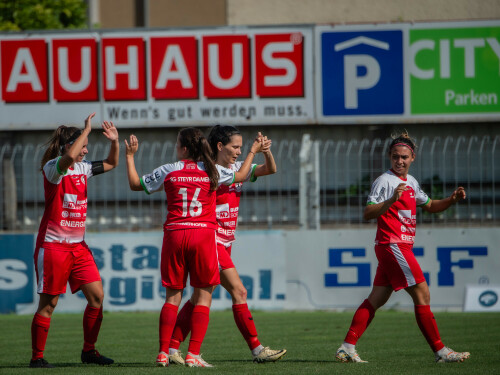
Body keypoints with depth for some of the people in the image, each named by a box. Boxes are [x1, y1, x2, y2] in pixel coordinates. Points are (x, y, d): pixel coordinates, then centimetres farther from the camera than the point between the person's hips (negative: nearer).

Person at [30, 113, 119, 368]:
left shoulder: (82, 168, 11)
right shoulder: (53, 168, -11)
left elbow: (111, 164, 25)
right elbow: (69, 157, -35)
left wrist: (115, 142, 7)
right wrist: (86, 130, -25)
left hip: (78, 245, 7)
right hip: (53, 244, -7)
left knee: (96, 296, 1)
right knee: (48, 303, -3)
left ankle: (89, 351, 13)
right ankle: (37, 357, 5)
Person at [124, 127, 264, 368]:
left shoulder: (168, 171, 1)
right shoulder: (212, 170, 3)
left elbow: (135, 184, 12)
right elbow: (240, 176, 21)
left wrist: (130, 156, 25)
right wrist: (252, 152, 36)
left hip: (174, 234, 1)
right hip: (203, 234, -1)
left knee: (173, 296, 9)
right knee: (203, 296, 3)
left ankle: (163, 353, 4)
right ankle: (193, 354, -6)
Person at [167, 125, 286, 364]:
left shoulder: (237, 169, 10)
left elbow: (270, 169, 1)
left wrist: (266, 151, -15)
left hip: (225, 242, 8)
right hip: (210, 239, -8)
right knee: (238, 291, -11)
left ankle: (172, 349, 8)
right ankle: (257, 350, -9)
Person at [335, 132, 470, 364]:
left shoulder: (411, 183, 17)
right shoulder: (385, 181, -10)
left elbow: (429, 206, 30)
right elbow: (368, 214, -18)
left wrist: (452, 199, 12)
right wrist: (391, 200, -33)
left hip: (402, 247, 9)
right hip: (392, 246, -9)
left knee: (377, 299, 6)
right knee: (422, 294, -8)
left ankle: (347, 348, 4)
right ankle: (440, 351, -5)